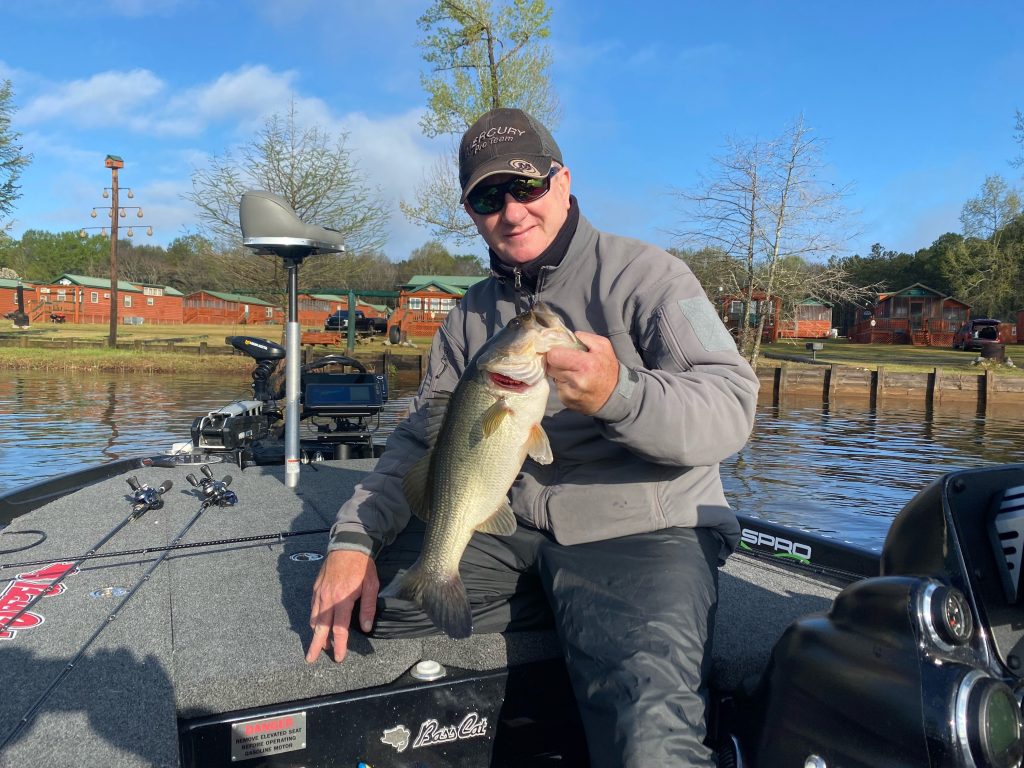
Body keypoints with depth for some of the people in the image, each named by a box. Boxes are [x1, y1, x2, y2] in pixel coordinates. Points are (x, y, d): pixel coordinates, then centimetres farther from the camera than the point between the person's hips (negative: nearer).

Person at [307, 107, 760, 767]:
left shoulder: (642, 273, -4)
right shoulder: (472, 314, 14)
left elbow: (732, 405, -14)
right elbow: (421, 438, 13)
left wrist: (619, 395, -34)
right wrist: (354, 538, -3)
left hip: (646, 535, -6)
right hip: (512, 534, 7)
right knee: (357, 599, -5)